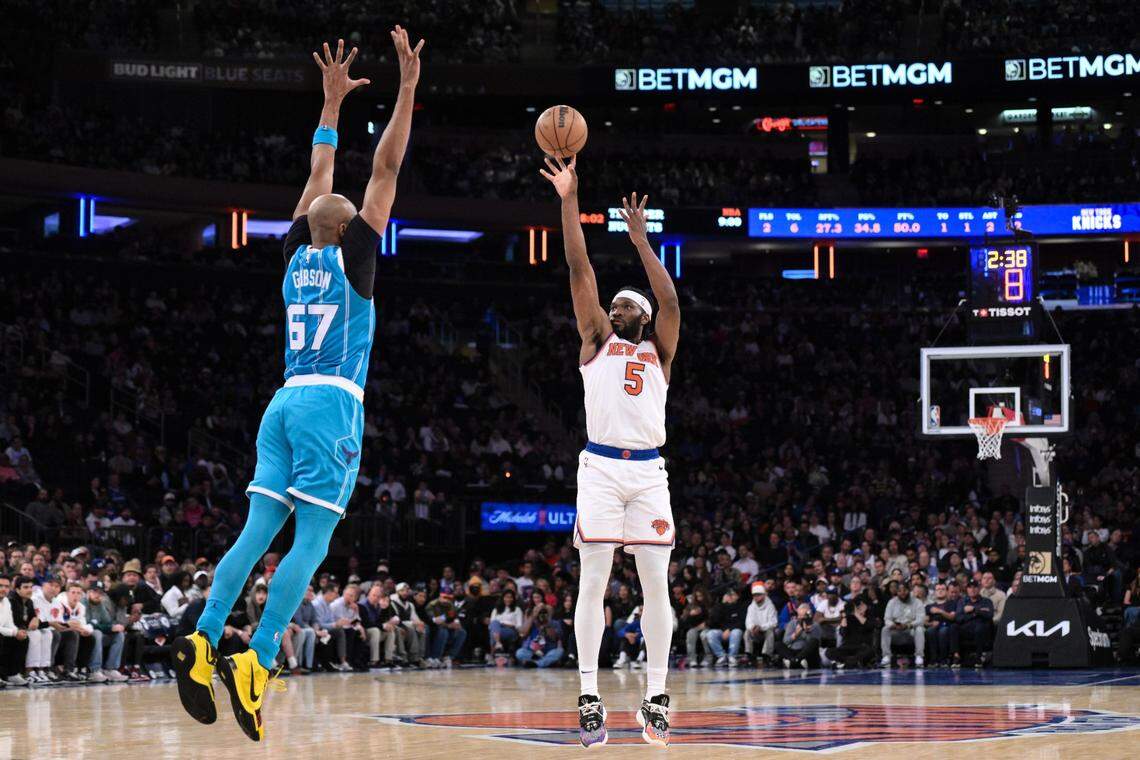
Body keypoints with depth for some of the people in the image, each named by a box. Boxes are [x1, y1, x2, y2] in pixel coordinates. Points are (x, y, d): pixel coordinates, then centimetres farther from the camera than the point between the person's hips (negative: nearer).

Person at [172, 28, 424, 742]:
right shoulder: (351, 254, -1)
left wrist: (333, 101, 32)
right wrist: (408, 88, -1)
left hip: (286, 401, 7)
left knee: (257, 532, 1)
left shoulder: (298, 256, 13)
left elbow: (320, 175, 25)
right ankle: (255, 664, -22)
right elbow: (387, 167, -3)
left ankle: (203, 643, -15)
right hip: (332, 403, -6)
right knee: (311, 542, -10)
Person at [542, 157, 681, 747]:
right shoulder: (597, 341, 13)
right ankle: (589, 698, -3)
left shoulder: (658, 351, 15)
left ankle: (655, 698, 3)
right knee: (593, 582, -5)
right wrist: (569, 200, -1)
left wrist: (641, 239, -3)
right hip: (600, 466, -1)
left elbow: (670, 302, -3)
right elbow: (580, 271, 6)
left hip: (648, 471, 1)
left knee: (655, 584, -2)